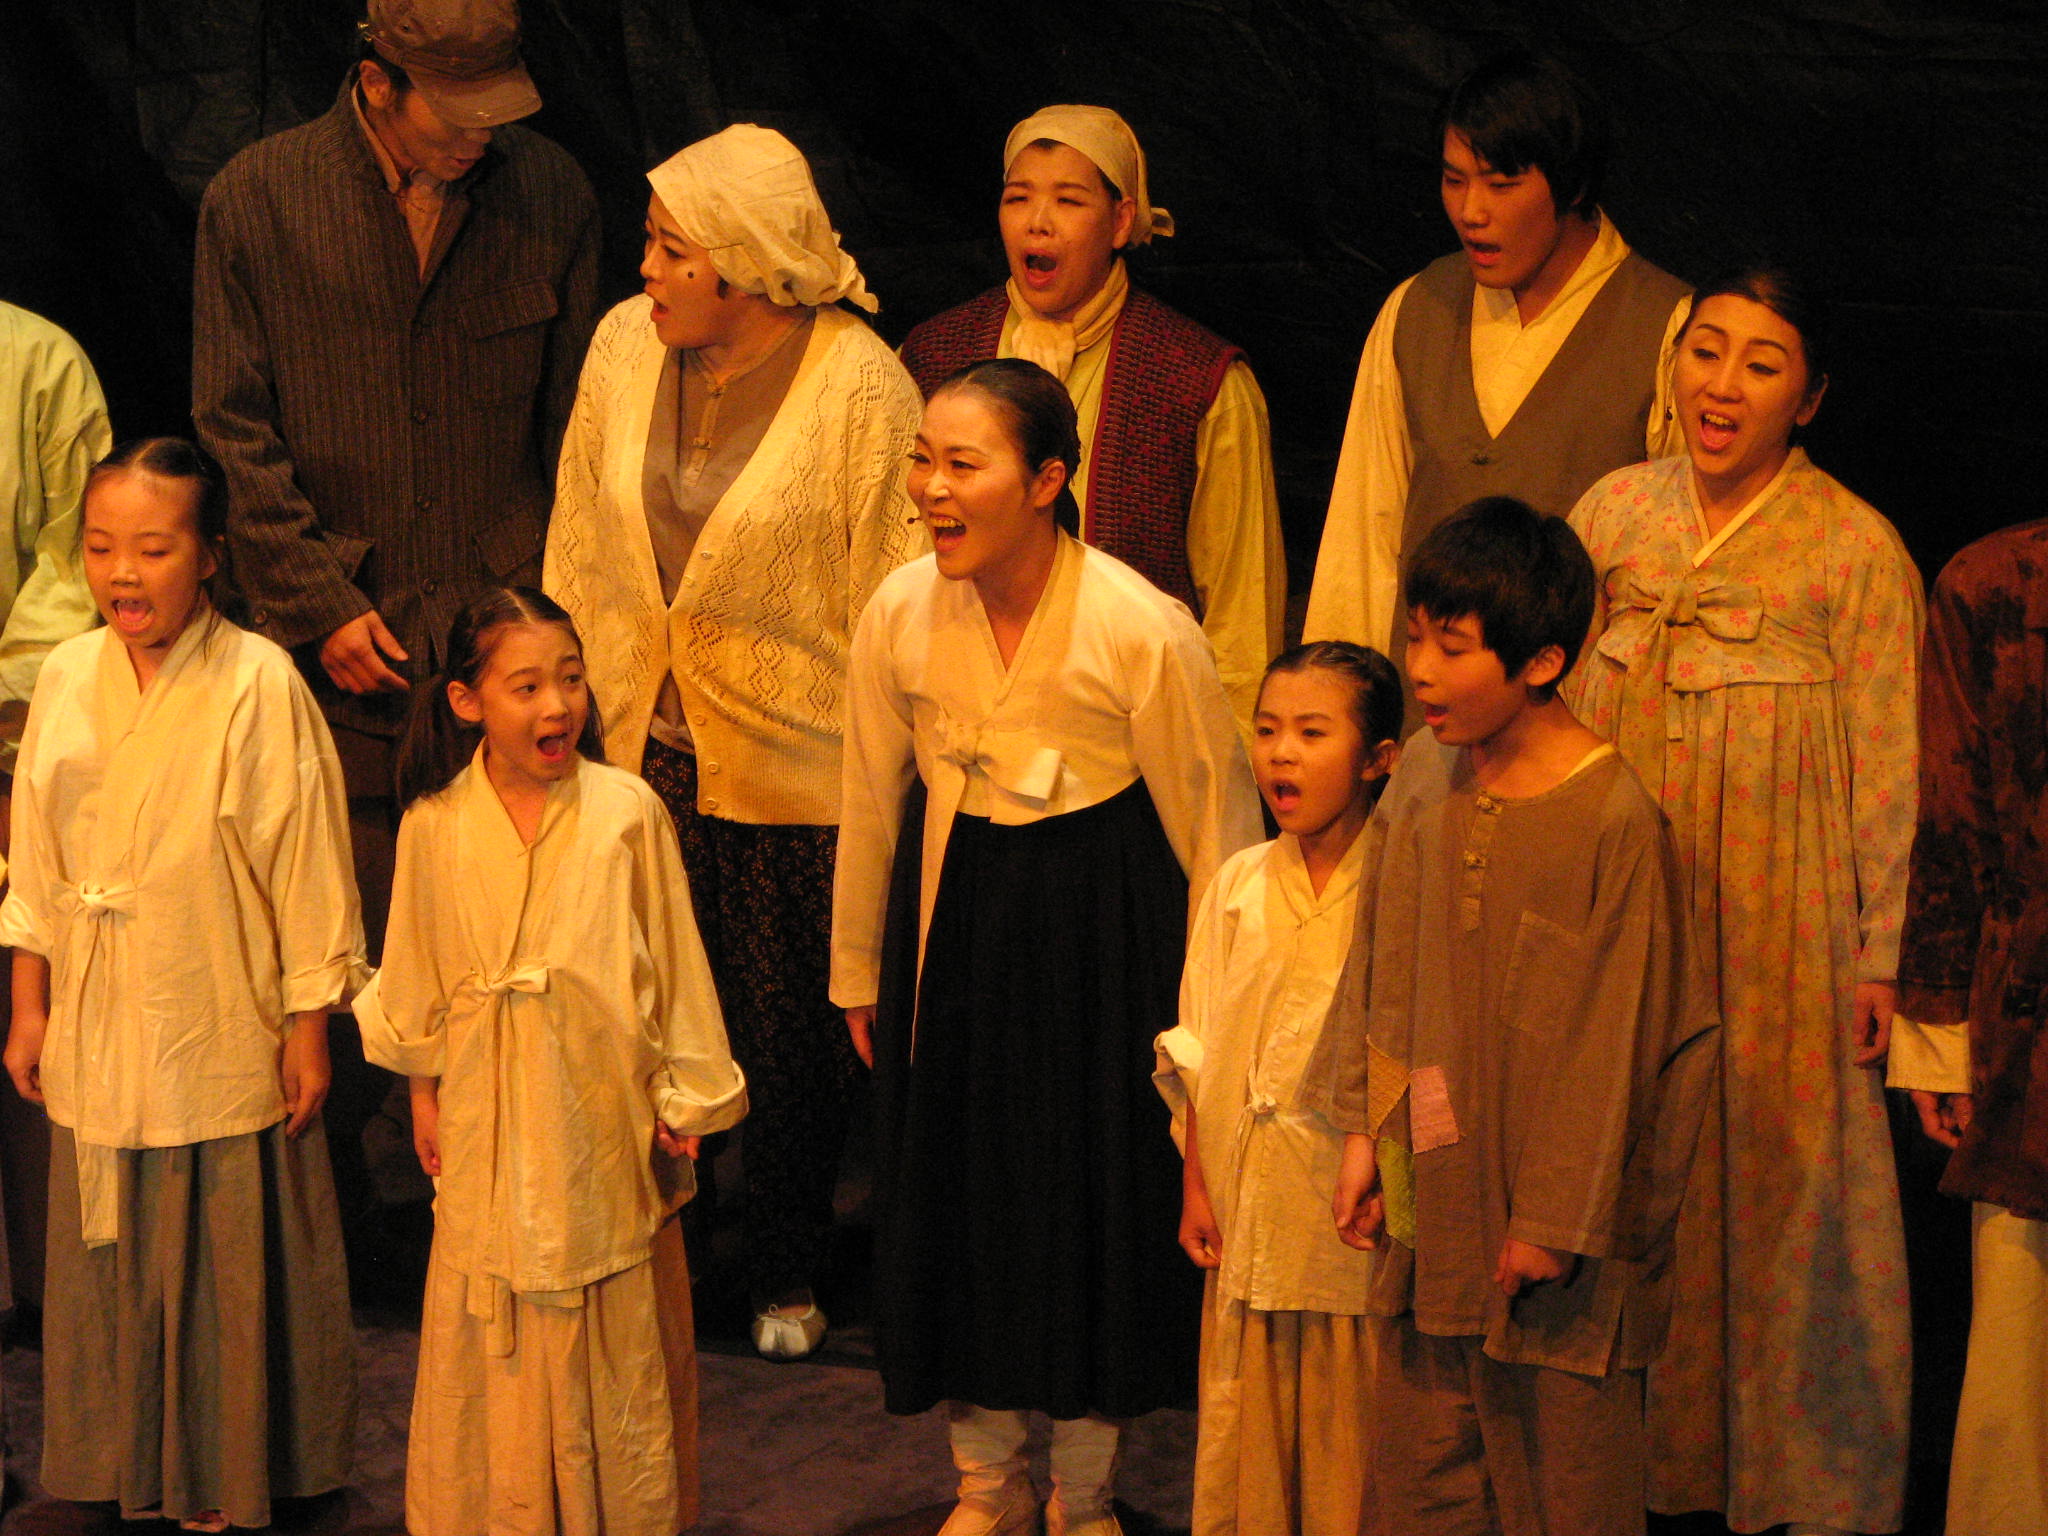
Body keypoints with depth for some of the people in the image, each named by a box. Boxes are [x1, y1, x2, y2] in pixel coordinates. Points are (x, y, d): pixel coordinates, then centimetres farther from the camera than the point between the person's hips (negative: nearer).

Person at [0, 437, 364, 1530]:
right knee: (113, 1262, 14)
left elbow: (307, 870, -9)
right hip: (95, 1037, 5)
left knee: (227, 1265, 6)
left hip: (220, 1040, -4)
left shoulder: (258, 685, -15)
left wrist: (308, 1029, -7)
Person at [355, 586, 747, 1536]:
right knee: (497, 1327, 9)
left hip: (605, 1098, -1)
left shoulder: (627, 811, -9)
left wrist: (684, 1097, 1)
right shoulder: (436, 825, -5)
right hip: (488, 1106, 1)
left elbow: (673, 959, -2)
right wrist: (422, 1086, 13)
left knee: (617, 1325, 9)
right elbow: (417, 974, 9)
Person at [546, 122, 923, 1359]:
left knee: (796, 1039, 8)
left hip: (796, 770, -3)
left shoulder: (861, 387, -12)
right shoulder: (625, 345, 2)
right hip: (639, 750, 3)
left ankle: (788, 1272, 26)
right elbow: (582, 544, 13)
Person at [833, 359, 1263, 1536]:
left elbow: (1213, 825, -11)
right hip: (950, 912, 4)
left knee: (1097, 1195, 8)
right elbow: (872, 801, 5)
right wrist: (858, 969, 15)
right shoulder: (901, 612, -9)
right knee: (954, 1187, 13)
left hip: (1099, 930, -4)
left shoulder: (1144, 630, -21)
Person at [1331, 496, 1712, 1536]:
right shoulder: (1422, 777, 2)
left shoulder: (1614, 821, -18)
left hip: (1549, 1225, -6)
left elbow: (1612, 1035, -14)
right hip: (1427, 1200, 6)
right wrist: (1365, 1132, 8)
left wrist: (1556, 1220, -10)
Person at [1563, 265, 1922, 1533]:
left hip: (1776, 914, -3)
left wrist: (1876, 957, -4)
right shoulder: (1616, 511, 4)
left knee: (1775, 1175, 3)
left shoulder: (1859, 552, -7)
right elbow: (1559, 703, 12)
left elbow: (1884, 770, -4)